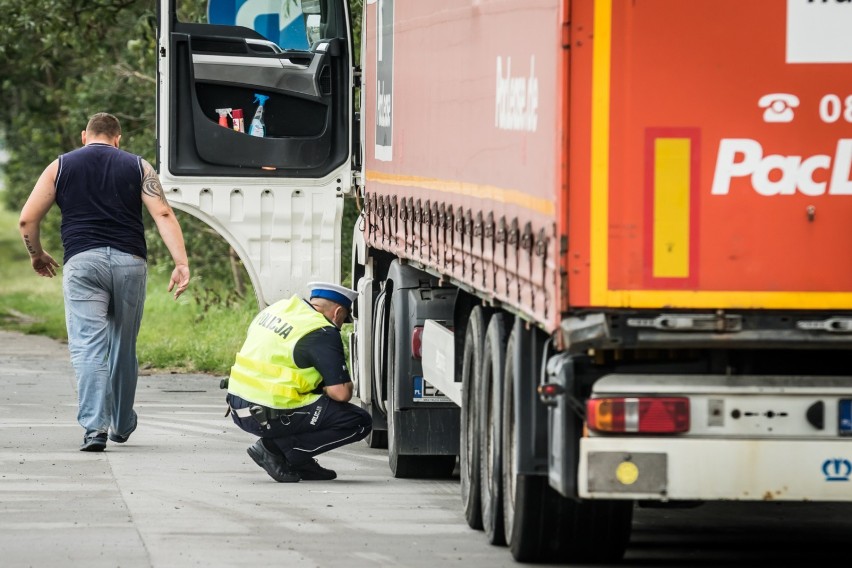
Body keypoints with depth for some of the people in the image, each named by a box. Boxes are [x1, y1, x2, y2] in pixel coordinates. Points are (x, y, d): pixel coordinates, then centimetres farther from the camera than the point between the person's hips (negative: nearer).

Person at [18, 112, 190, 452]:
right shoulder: (138, 167, 13)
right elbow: (163, 214, -1)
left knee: (88, 347, -6)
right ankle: (121, 426, 31)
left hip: (82, 261, -2)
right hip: (129, 261, 2)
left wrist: (37, 255, 25)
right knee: (124, 347, 16)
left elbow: (27, 219, 8)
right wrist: (181, 263, -5)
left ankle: (94, 427, -21)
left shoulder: (61, 167, 12)